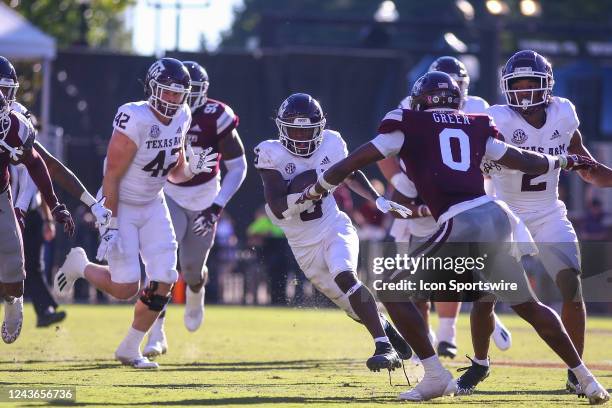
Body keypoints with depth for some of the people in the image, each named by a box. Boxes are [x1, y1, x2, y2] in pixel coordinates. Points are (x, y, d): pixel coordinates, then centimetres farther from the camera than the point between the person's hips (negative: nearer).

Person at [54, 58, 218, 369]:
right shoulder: (135, 121, -25)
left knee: (164, 281, -4)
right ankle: (79, 265, 24)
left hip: (153, 206, 7)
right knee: (125, 288, -8)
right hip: (121, 207, -7)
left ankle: (129, 350, 13)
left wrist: (193, 168, -13)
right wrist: (110, 225, -23)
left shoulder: (181, 118, -2)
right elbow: (112, 177, -21)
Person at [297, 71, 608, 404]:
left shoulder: (409, 126, 9)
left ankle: (436, 376, -1)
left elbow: (352, 163, 11)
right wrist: (565, 161, 46)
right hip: (496, 216, 6)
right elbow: (525, 162, 28)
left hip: (460, 227, -6)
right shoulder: (476, 127, 20)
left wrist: (314, 191, 26)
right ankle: (586, 379, 20)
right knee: (528, 305, 20)